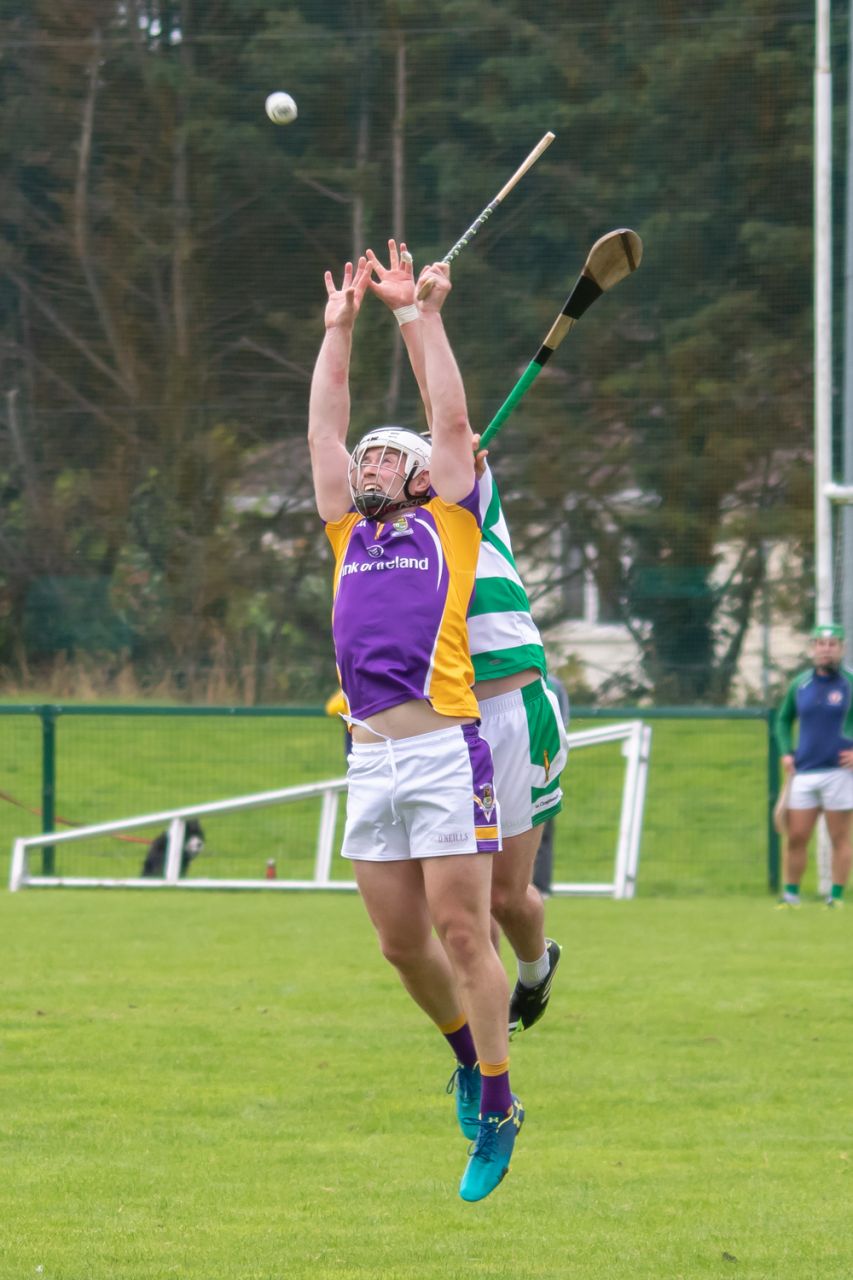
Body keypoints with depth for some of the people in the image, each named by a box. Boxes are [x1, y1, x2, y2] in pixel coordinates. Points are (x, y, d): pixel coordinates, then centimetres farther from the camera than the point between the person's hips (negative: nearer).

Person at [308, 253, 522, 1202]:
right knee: (402, 944, 7)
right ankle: (470, 1057, 29)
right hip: (370, 761, 5)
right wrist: (340, 328, 24)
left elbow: (454, 421, 7)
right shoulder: (350, 536, 20)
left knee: (462, 931, -7)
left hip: (444, 752, -5)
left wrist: (429, 316, 13)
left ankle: (497, 1110, -3)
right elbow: (322, 430, 22)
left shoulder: (445, 525, 10)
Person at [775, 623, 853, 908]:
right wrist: (786, 752, 8)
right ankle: (791, 893, 13)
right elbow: (784, 719, 23)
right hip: (804, 772, 4)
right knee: (796, 837, 3)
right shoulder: (800, 684, 10)